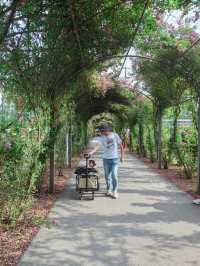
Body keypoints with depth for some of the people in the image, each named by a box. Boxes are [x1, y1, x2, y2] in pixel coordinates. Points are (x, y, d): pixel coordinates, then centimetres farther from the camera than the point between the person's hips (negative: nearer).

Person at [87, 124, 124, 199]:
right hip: (106, 159, 2)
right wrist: (91, 152, -39)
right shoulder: (101, 138, -5)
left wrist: (122, 156, 2)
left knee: (114, 175, -8)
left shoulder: (115, 135, -5)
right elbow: (97, 146, -22)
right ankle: (109, 190, 26)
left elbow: (121, 146, 3)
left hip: (114, 159, -2)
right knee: (107, 176, 10)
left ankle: (114, 192, 3)